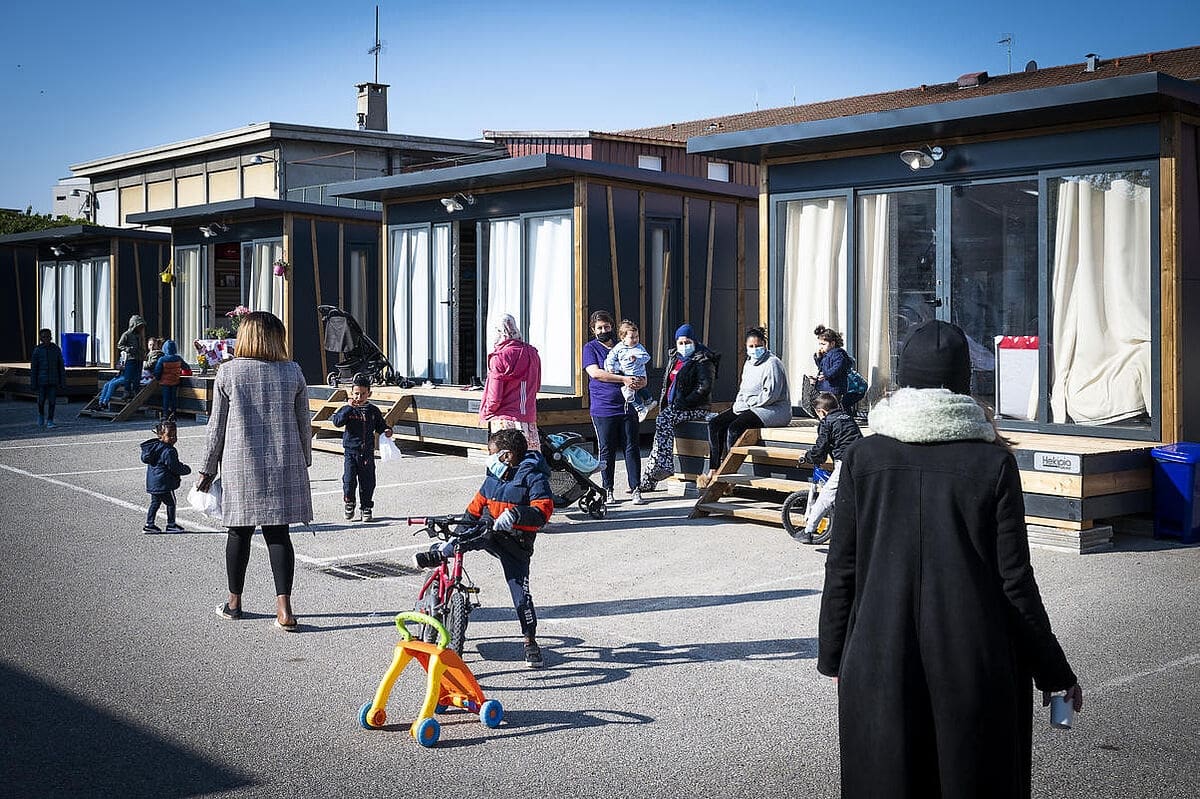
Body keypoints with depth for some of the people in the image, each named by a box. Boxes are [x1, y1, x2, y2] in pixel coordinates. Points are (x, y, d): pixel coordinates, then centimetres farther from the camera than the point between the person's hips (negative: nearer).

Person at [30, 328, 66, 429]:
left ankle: (50, 421, 7)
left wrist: (63, 382, 3)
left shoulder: (56, 349, 1)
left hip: (54, 381, 0)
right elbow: (33, 368, 0)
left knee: (52, 401, -2)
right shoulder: (37, 350, -3)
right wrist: (33, 384, -2)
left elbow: (61, 366, 5)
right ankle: (41, 414, 36)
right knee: (41, 400, 7)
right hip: (42, 380, 0)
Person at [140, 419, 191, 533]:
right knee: (171, 503, 5)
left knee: (155, 503, 17)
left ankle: (149, 524, 19)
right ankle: (171, 525, 12)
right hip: (164, 483, -9)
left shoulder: (154, 446, 8)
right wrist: (186, 469, 1)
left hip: (152, 482, 9)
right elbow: (174, 467, -19)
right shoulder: (168, 451, -20)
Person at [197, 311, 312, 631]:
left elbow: (217, 425, 0)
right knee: (278, 533, 3)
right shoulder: (293, 372, -1)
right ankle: (283, 606, -6)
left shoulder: (228, 372, -4)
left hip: (241, 465, -1)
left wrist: (208, 468, 10)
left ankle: (234, 602, 25)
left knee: (240, 532, 12)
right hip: (284, 466, 1)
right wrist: (304, 461, 20)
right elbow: (303, 424, 6)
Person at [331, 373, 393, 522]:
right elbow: (337, 421, -17)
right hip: (351, 451, -2)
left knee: (367, 483, 5)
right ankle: (349, 505, 17)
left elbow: (380, 426, 16)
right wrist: (350, 408, -22)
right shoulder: (347, 410, -2)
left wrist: (386, 431, -6)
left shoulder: (373, 411, 5)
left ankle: (367, 508, 17)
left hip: (367, 452, 2)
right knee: (349, 481, -4)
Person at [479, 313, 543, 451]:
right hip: (530, 420, 6)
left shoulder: (500, 357, -12)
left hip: (505, 420, -5)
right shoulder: (532, 354, 6)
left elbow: (495, 396, -12)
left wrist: (485, 413, 4)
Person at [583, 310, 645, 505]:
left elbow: (642, 377, 18)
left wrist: (640, 382, -8)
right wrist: (624, 379, -18)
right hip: (603, 408, -3)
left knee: (631, 448, 0)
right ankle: (607, 490, 12)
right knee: (607, 450, 2)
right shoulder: (590, 348, 5)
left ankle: (635, 490, 3)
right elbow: (595, 372, -13)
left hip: (627, 407, 3)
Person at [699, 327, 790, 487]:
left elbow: (771, 395, -20)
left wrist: (747, 403, -14)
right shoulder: (749, 363, 17)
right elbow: (743, 390, 23)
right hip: (749, 409, 9)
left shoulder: (772, 363, -11)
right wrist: (738, 404, 2)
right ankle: (712, 472, -13)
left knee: (734, 427, -30)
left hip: (773, 410, -9)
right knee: (715, 423, -7)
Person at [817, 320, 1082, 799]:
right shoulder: (993, 463, -8)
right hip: (972, 664, -1)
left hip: (878, 662, 1)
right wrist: (1053, 672, 5)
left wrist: (833, 656, 10)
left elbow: (841, 569, -1)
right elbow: (1015, 580, -6)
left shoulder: (863, 457, -4)